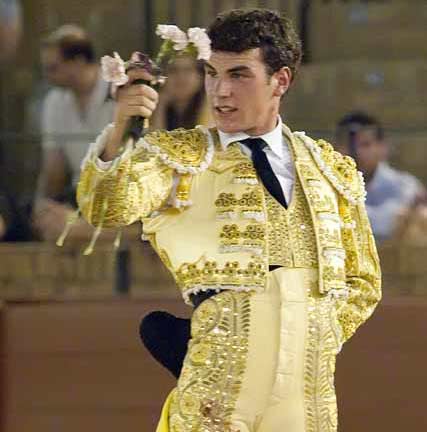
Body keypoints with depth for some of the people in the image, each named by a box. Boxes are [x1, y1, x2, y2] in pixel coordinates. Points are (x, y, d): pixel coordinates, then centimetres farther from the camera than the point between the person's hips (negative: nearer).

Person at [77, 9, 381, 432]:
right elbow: (105, 207, -13)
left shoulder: (332, 169, 14)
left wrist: (315, 342, 6)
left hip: (310, 393, 3)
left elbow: (362, 282, 22)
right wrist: (119, 127, -30)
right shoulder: (180, 156, 6)